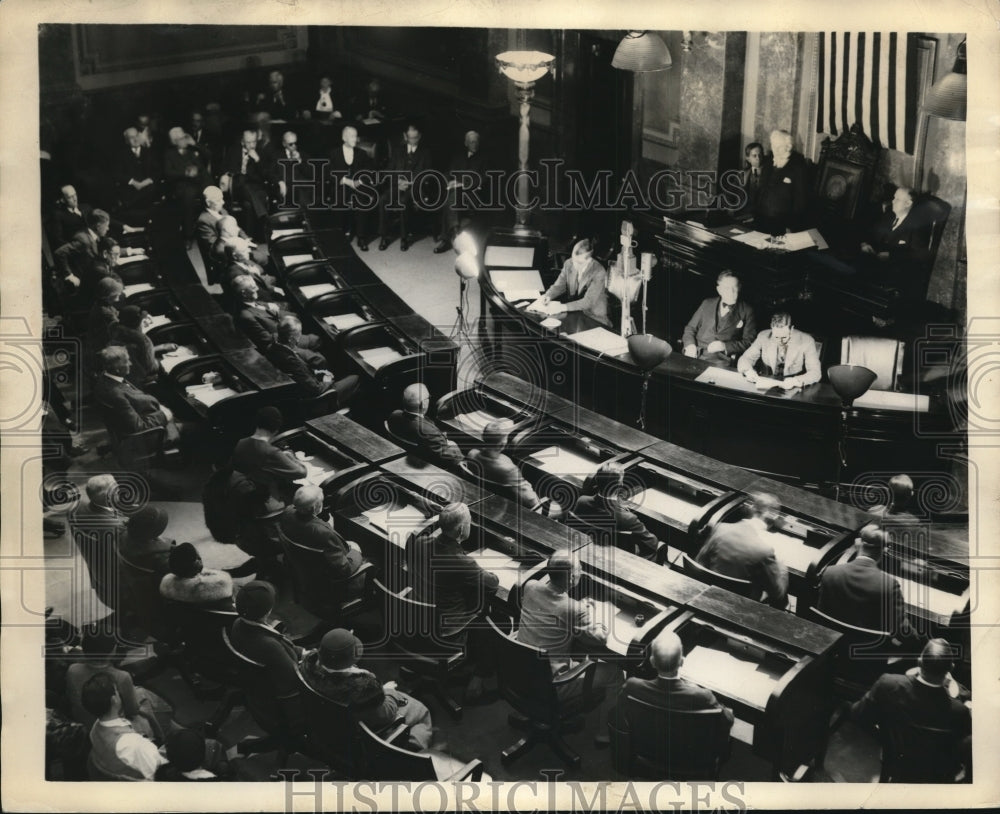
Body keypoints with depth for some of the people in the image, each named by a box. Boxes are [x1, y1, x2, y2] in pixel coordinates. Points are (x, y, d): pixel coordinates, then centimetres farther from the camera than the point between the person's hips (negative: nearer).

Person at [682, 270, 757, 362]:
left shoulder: (747, 310, 8)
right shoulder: (707, 303, 18)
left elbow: (749, 342, 3)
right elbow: (690, 328, 20)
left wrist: (725, 346, -13)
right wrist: (690, 344, -3)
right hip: (695, 354, 2)